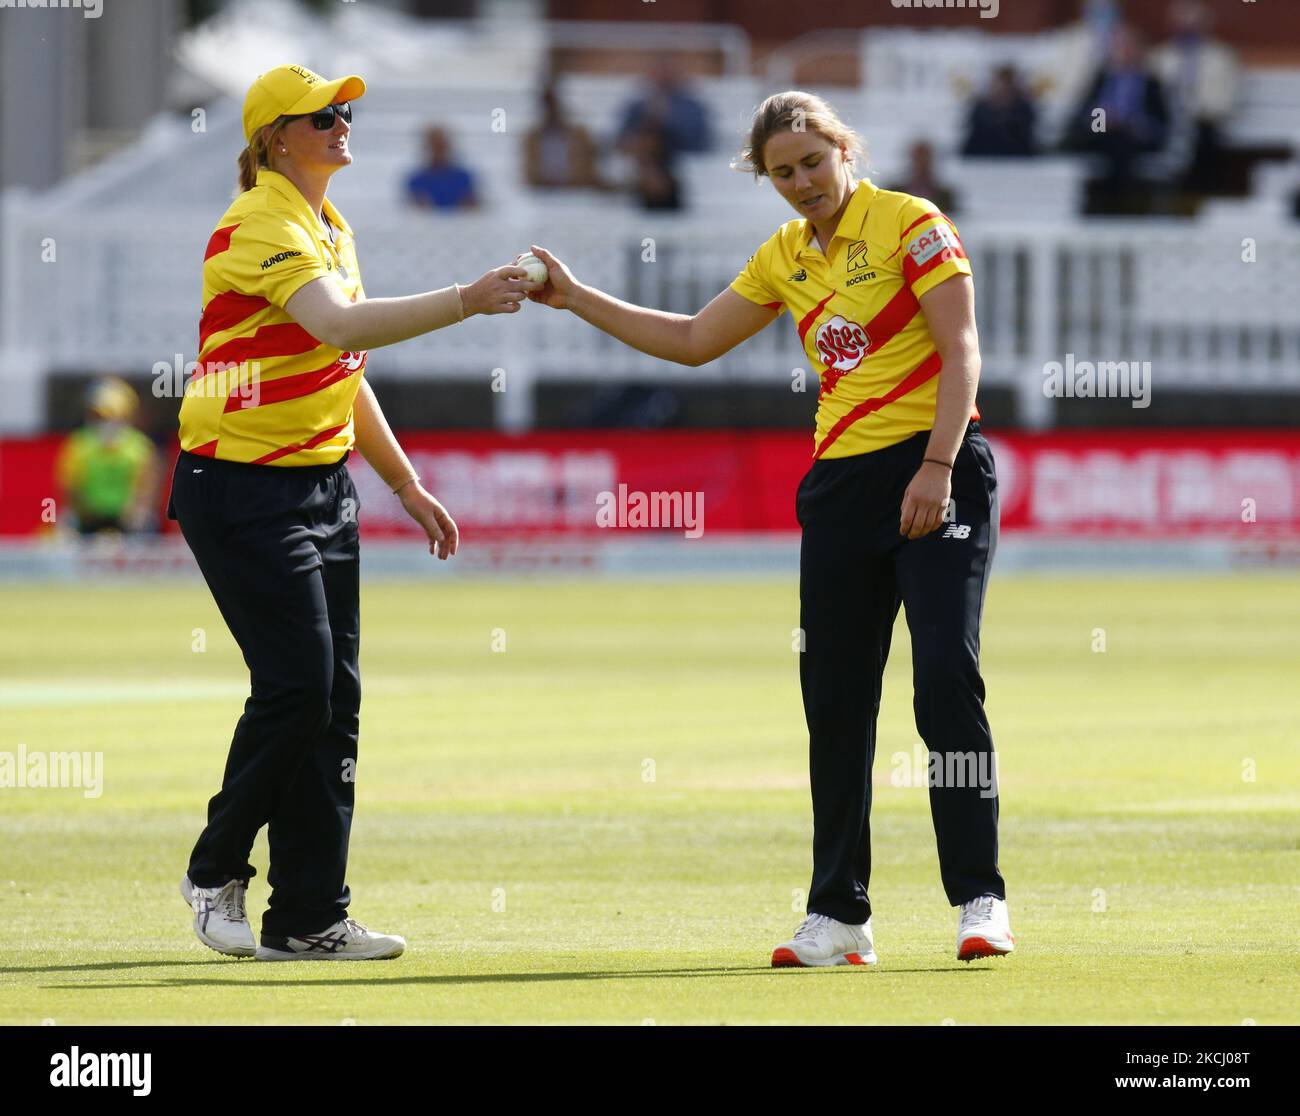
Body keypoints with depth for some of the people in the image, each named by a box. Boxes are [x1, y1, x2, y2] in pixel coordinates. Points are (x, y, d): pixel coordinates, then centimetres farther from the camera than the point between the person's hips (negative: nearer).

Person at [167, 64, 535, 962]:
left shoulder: (330, 228, 14)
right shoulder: (261, 226, -16)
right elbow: (340, 325, -32)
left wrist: (407, 486, 21)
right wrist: (464, 302, -36)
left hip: (323, 483, 9)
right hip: (244, 490, -9)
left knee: (334, 696, 5)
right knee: (296, 685, -12)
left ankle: (310, 918, 7)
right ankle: (217, 871, 8)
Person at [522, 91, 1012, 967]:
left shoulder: (912, 226, -5)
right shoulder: (785, 258, 14)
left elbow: (961, 353, -10)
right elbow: (693, 341, 23)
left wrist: (937, 468, -20)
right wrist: (576, 299, 18)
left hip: (936, 474, -6)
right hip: (841, 482, 6)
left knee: (947, 680, -14)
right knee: (835, 698, 4)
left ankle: (981, 901, -10)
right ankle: (839, 913, 10)